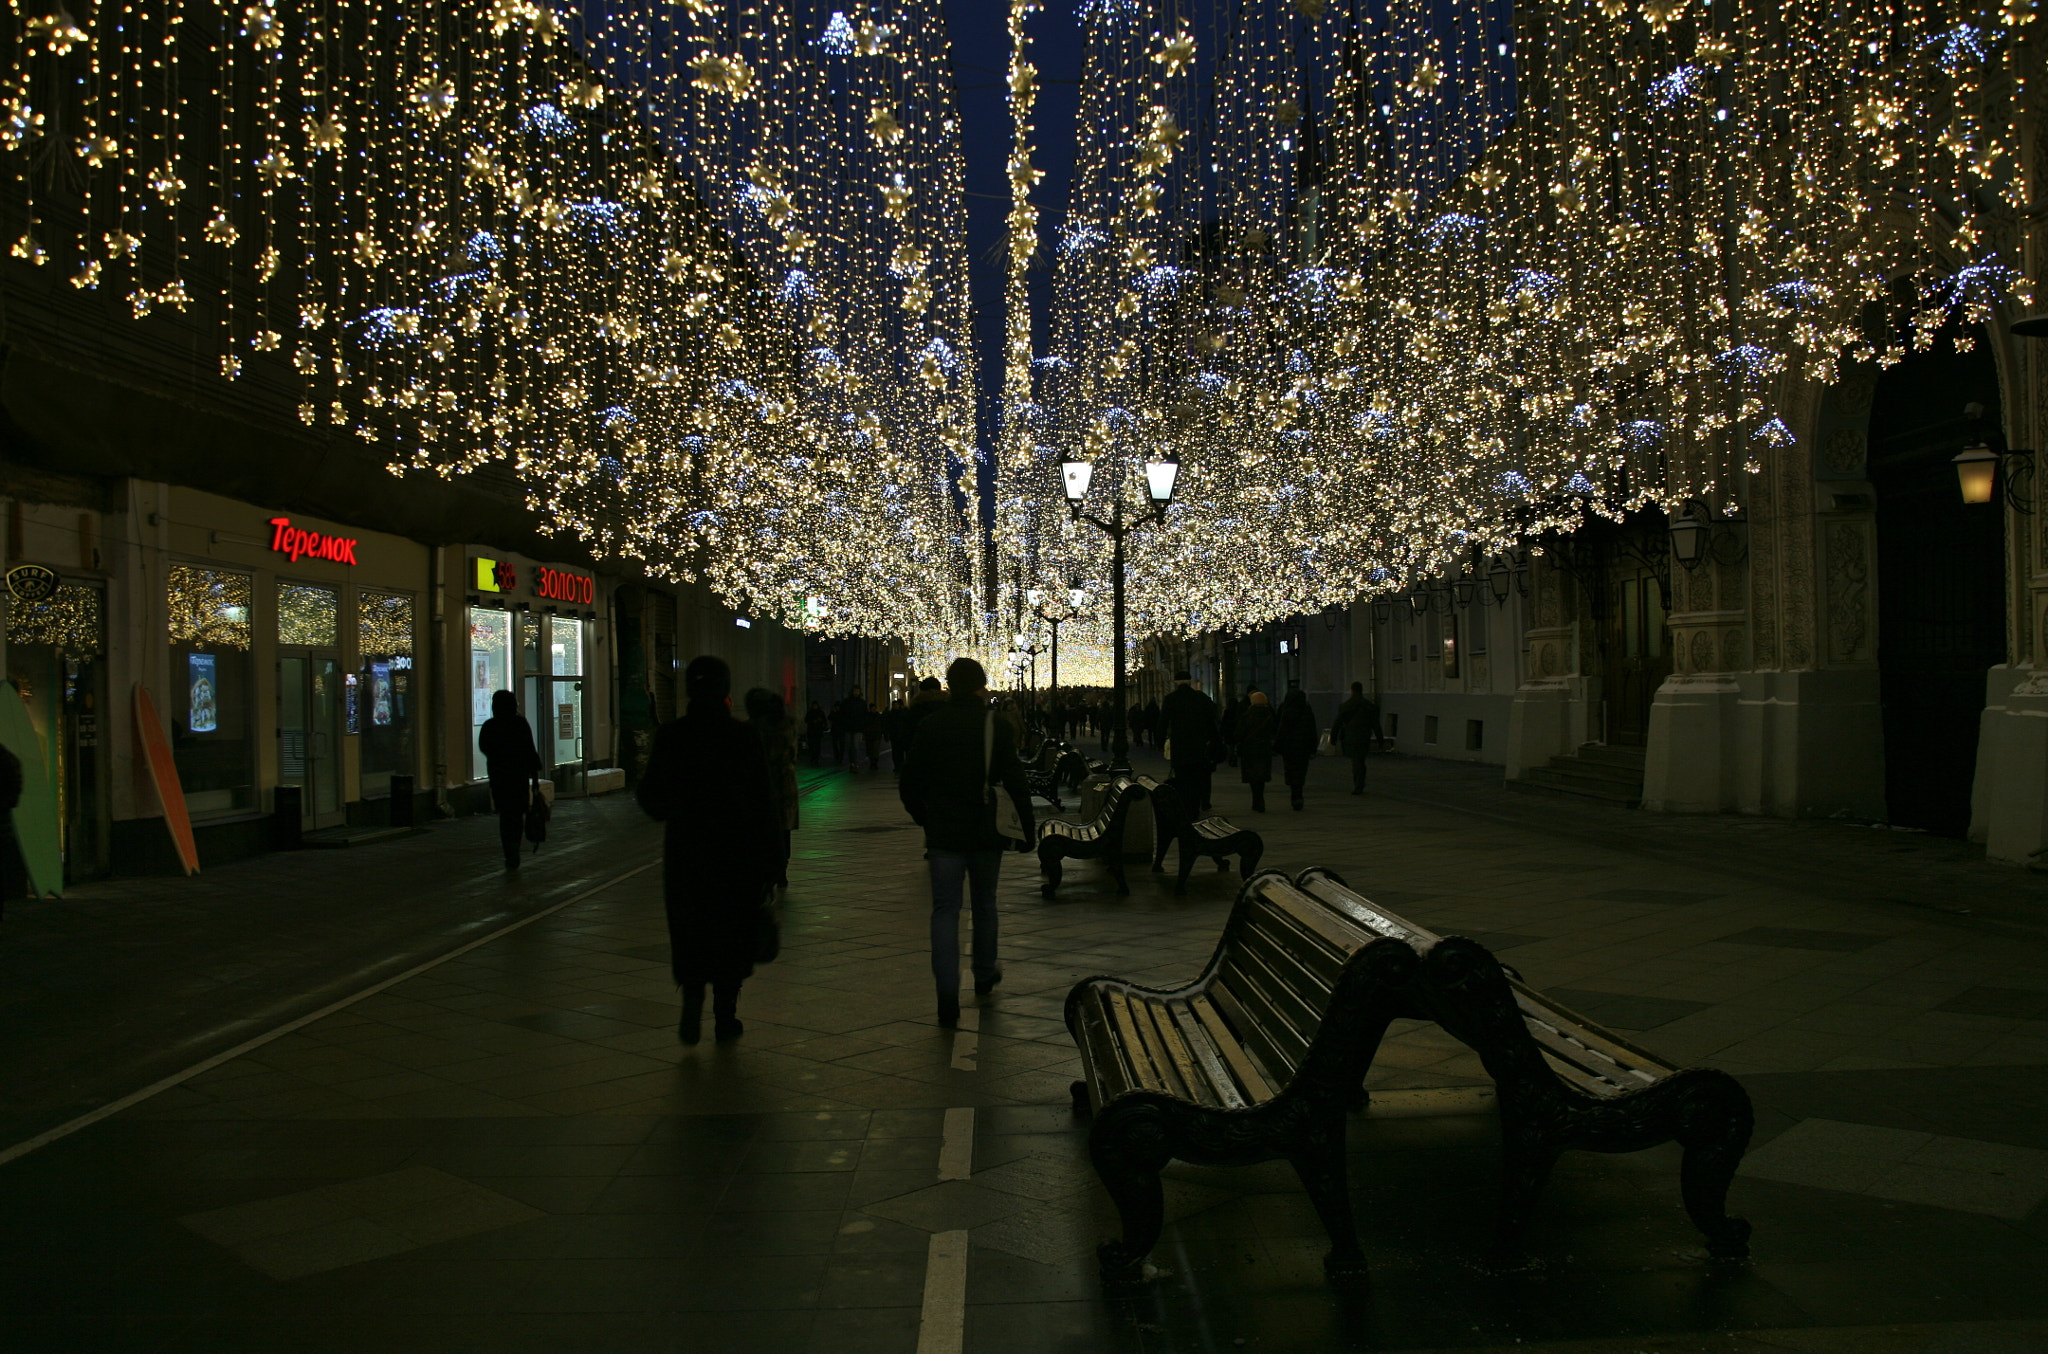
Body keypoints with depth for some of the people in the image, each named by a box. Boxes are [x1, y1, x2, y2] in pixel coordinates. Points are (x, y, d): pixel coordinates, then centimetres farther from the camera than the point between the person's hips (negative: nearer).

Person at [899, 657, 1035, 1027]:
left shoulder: (929, 726, -4)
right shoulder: (994, 725, -6)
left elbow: (910, 784, 0)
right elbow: (1016, 783, -9)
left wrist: (924, 818, 16)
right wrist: (1027, 830, -1)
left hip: (943, 833, 0)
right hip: (985, 832, 1)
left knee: (945, 910, 1)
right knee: (984, 904, 20)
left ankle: (948, 997, -9)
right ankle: (984, 975, 36)